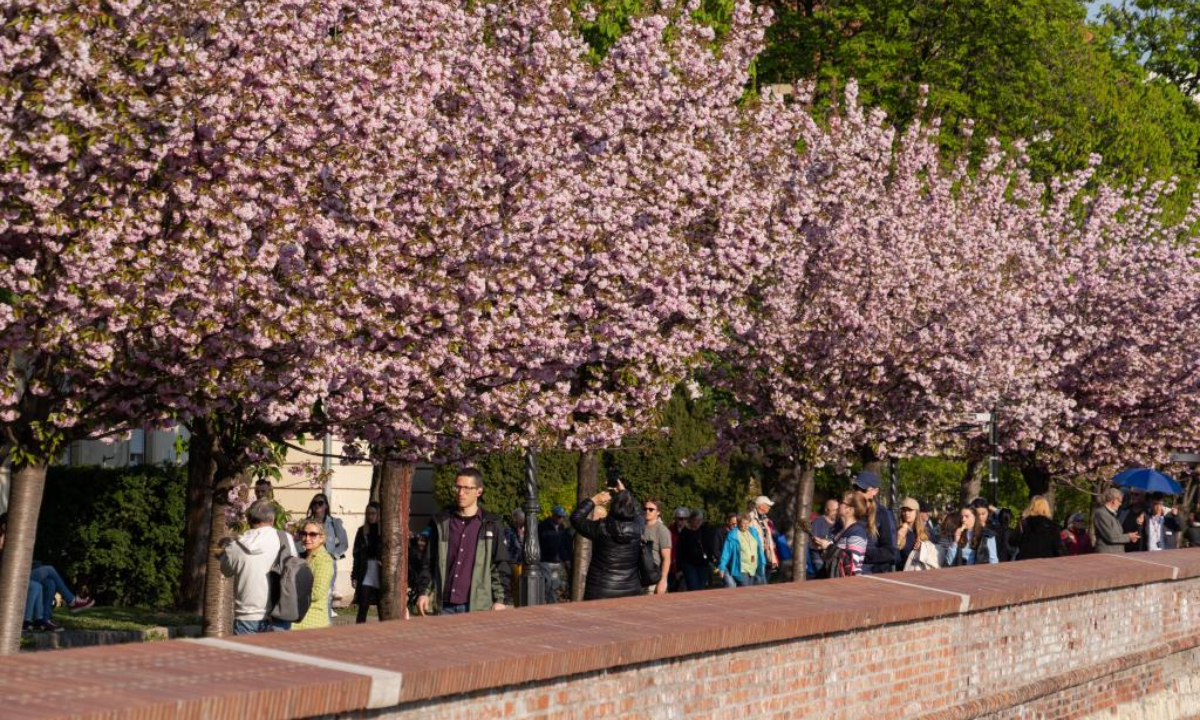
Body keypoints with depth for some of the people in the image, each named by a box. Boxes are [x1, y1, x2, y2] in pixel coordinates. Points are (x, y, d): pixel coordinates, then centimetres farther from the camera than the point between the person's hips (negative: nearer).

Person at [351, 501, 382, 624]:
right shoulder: (362, 531, 9)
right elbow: (357, 555, 9)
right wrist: (354, 576, 6)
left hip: (381, 575, -2)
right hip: (365, 574, 2)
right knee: (362, 608, -2)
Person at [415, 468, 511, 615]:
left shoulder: (491, 525, 4)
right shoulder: (441, 523, 11)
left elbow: (501, 566, 4)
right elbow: (428, 562, 15)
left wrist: (500, 600, -2)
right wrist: (423, 592, 7)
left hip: (477, 606, -3)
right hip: (445, 606, 3)